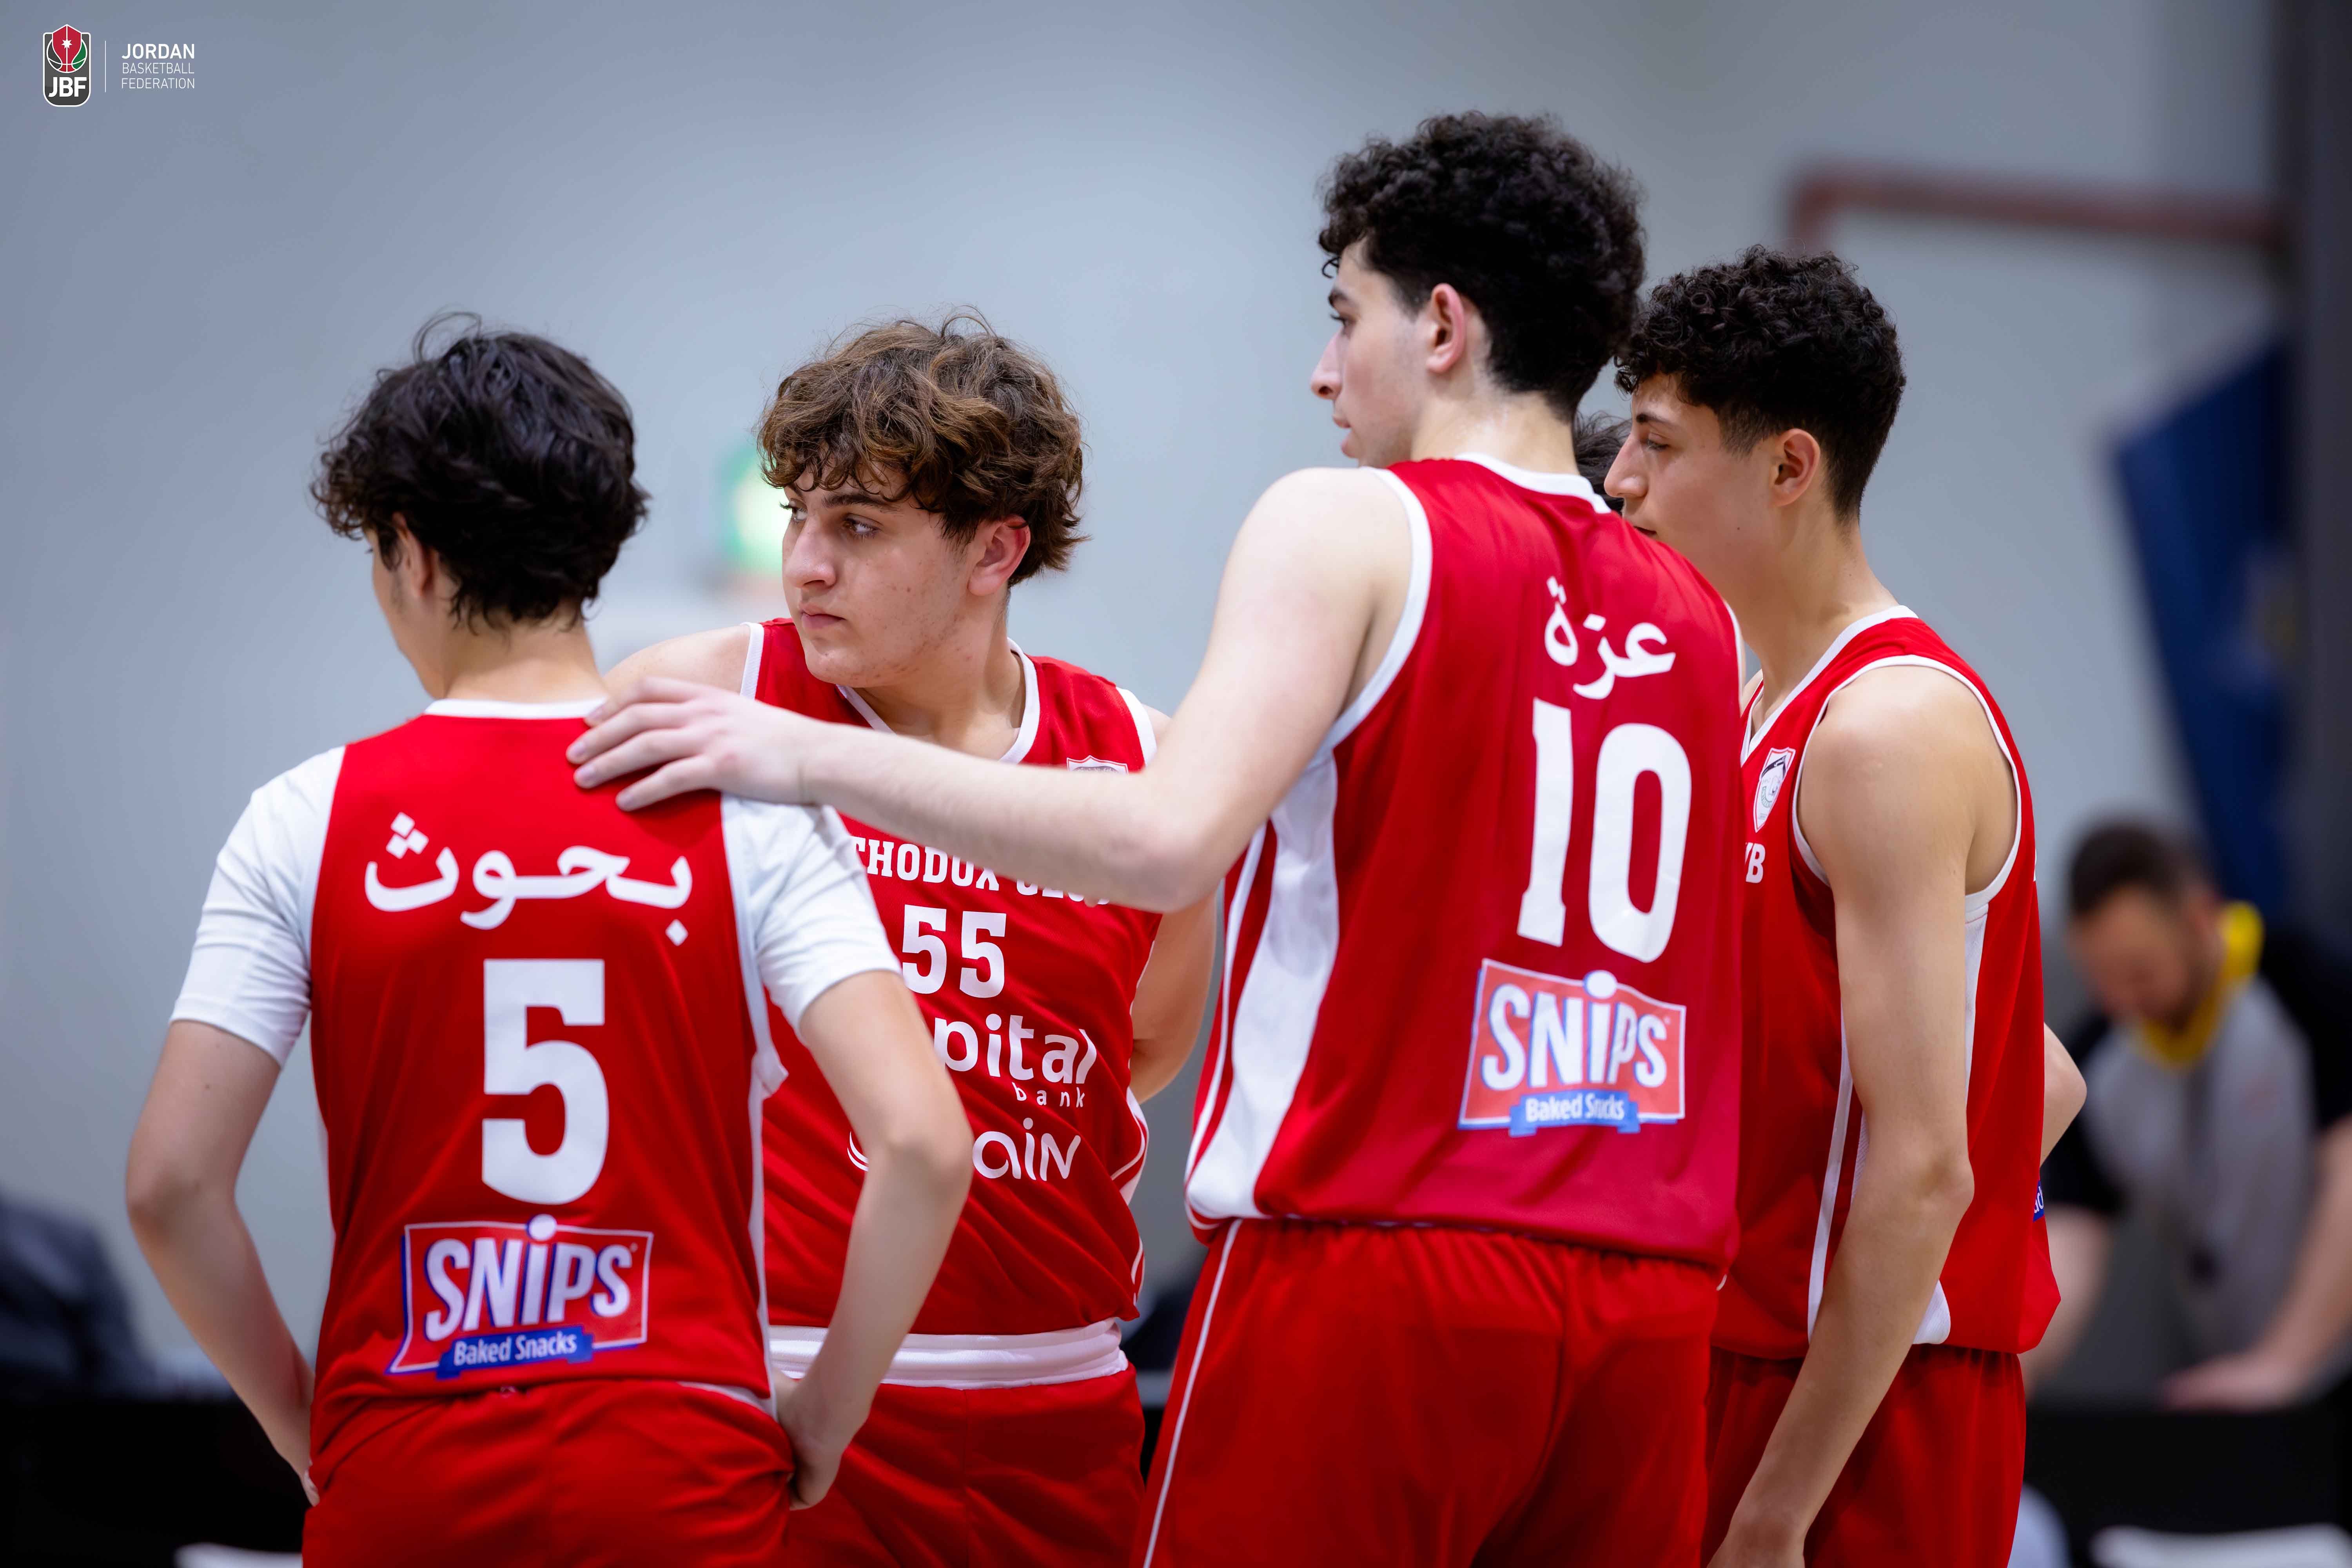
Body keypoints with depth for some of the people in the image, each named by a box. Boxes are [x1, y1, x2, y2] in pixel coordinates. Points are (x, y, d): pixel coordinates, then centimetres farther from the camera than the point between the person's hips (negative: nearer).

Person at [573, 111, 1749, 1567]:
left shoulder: (1348, 531, -3)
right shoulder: (1698, 623, 15)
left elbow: (1167, 842, -17)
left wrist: (813, 756, -12)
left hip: (1372, 1270, -6)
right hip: (1643, 1317, 6)